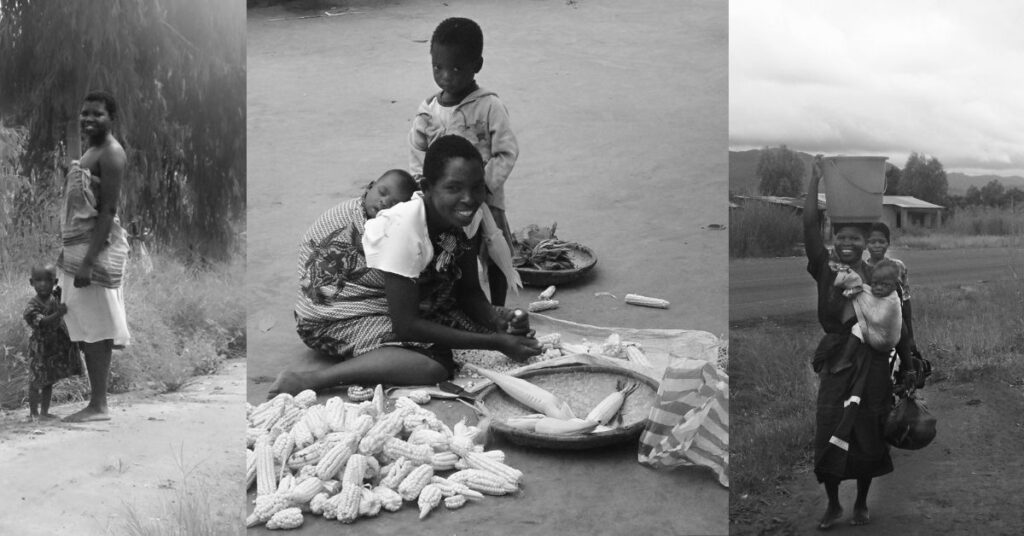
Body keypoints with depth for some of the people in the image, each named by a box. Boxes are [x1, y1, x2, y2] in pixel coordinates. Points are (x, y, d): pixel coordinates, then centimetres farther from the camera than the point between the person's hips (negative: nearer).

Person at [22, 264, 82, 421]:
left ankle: (44, 412, 19)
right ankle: (33, 412, 10)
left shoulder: (57, 296, -3)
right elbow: (42, 322, -31)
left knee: (49, 380, 12)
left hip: (57, 347, 5)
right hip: (40, 347, -5)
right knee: (36, 380, 0)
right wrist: (58, 314, -46)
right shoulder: (32, 306, -18)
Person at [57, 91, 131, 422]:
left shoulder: (111, 153, -11)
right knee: (85, 328, 10)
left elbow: (108, 211, -18)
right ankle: (95, 402, 16)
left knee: (95, 327, -8)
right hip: (78, 245, 10)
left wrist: (88, 261, -23)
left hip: (98, 245, -10)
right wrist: (68, 250, 20)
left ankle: (98, 406, -5)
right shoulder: (91, 151, 18)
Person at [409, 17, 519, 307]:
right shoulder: (428, 111, 1)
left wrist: (483, 183, -20)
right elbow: (417, 156, 6)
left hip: (484, 201, -3)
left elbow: (507, 152, -12)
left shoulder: (489, 107, -11)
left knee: (495, 261, 11)